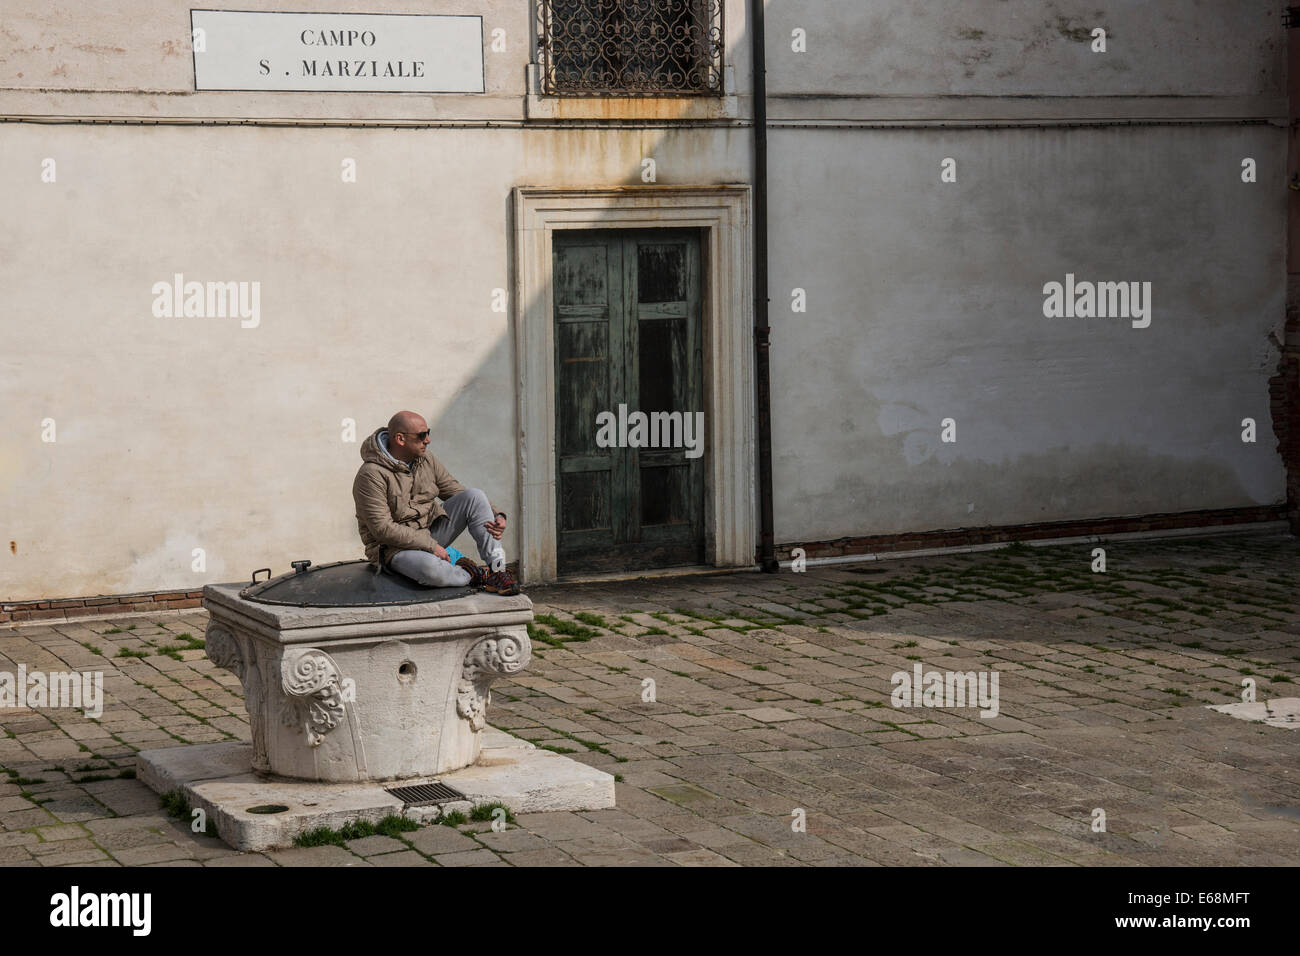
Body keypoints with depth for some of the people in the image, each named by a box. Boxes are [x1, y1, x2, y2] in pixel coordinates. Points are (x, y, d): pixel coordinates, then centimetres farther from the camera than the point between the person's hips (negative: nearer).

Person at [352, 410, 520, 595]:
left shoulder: (426, 461, 4)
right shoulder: (371, 475, -19)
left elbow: (458, 493, 10)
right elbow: (382, 529, -23)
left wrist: (498, 516, -6)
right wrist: (431, 546, -24)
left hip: (432, 534, 7)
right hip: (396, 547, -7)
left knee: (474, 496, -10)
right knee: (430, 568, -41)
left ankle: (497, 569, -13)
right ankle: (475, 575, -10)